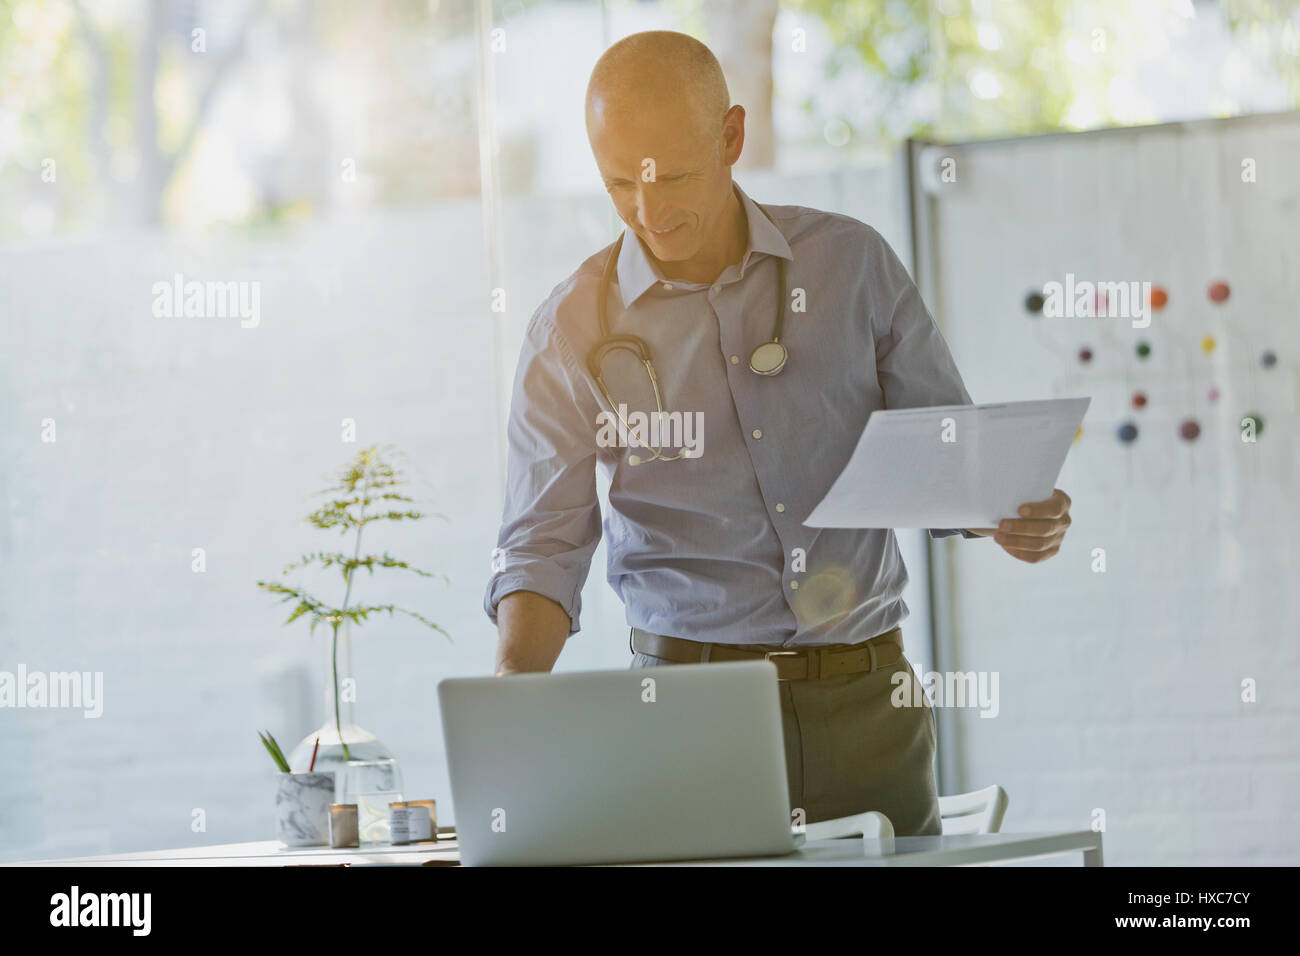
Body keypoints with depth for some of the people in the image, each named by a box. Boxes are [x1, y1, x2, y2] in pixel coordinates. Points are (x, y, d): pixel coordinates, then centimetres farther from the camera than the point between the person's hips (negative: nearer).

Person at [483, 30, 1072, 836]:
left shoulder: (853, 263, 3)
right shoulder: (572, 332, 0)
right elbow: (546, 540, -3)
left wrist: (1016, 517, -13)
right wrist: (514, 675, -22)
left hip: (865, 697, 1)